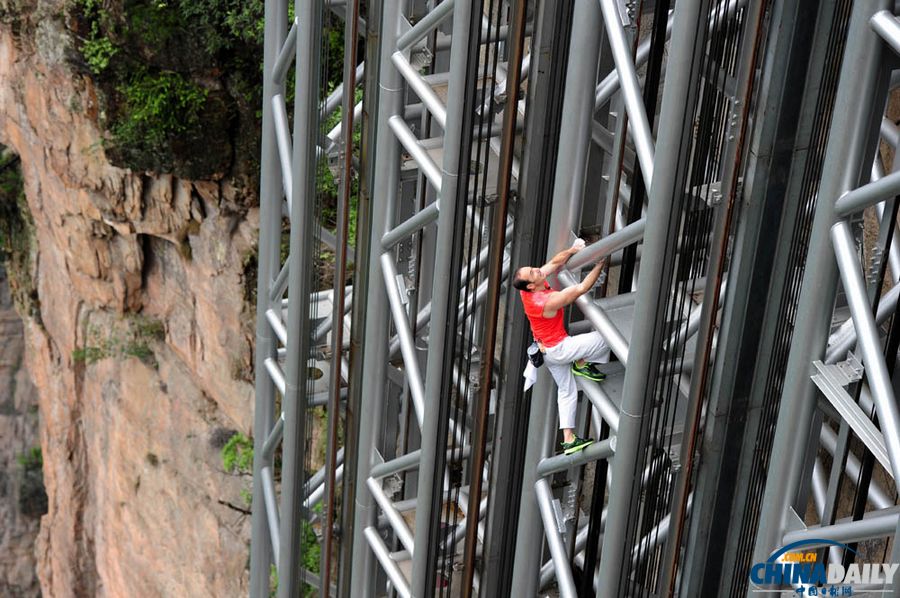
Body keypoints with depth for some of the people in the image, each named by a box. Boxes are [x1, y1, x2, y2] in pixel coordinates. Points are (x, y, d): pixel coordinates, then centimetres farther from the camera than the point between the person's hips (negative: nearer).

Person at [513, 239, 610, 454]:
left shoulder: (528, 290, -8)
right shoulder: (549, 301, -32)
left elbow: (554, 263, 3)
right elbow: (581, 289, -24)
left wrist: (572, 250, -9)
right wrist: (600, 265, -15)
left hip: (548, 350, 9)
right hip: (559, 349, -9)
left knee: (566, 391, 15)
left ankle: (568, 439, 17)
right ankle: (582, 364, 13)